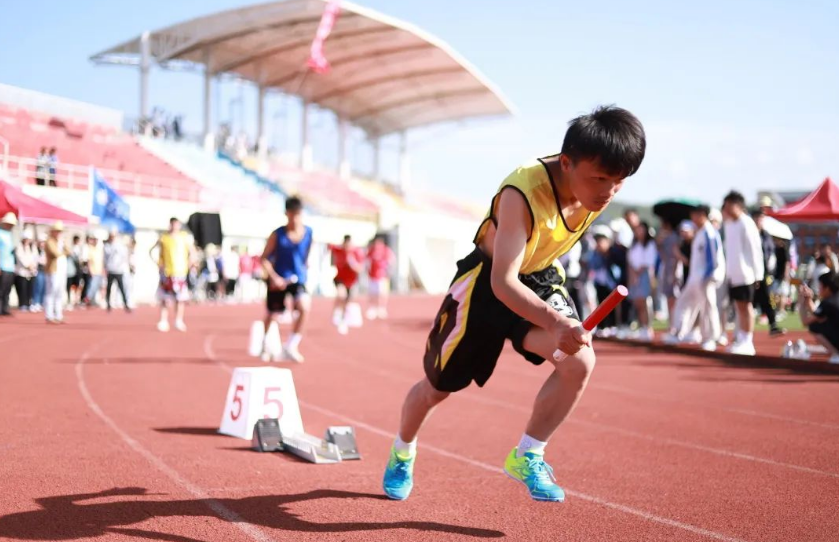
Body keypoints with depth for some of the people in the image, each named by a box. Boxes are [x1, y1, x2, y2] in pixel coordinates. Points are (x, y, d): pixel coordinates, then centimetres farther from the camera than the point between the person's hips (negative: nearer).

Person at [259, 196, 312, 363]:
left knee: (304, 308, -25)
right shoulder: (278, 235, -11)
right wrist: (274, 278, -19)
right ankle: (266, 345, 40)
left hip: (298, 280, 2)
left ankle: (291, 346, -13)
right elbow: (264, 259, -8)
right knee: (273, 316, 9)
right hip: (278, 280, -2)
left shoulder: (308, 233, -3)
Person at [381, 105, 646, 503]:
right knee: (438, 387, 10)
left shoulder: (598, 186, -17)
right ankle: (401, 455, 42)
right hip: (486, 283, -4)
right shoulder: (523, 192, -37)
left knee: (580, 361, -23)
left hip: (540, 279, 5)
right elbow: (503, 281, -42)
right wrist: (554, 321, -57)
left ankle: (525, 457, -4)